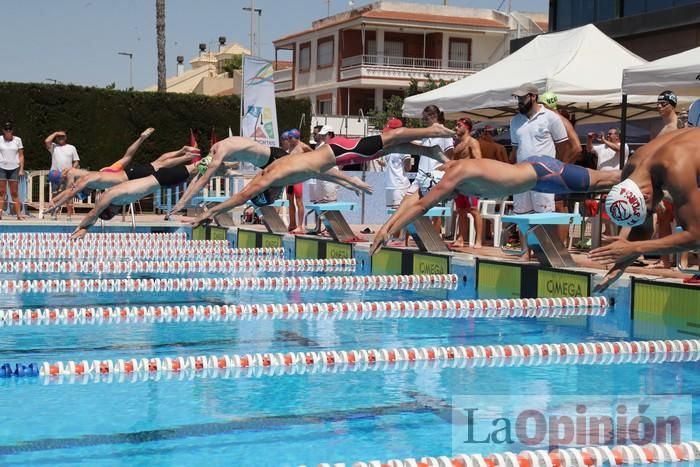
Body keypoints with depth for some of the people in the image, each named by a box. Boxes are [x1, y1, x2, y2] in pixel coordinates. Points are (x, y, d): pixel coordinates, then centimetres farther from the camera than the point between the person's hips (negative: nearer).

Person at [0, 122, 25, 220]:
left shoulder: (17, 140, 5)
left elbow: (21, 156, 7)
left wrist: (21, 169, -1)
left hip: (14, 168, 0)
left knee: (14, 193, 0)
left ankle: (18, 215, -2)